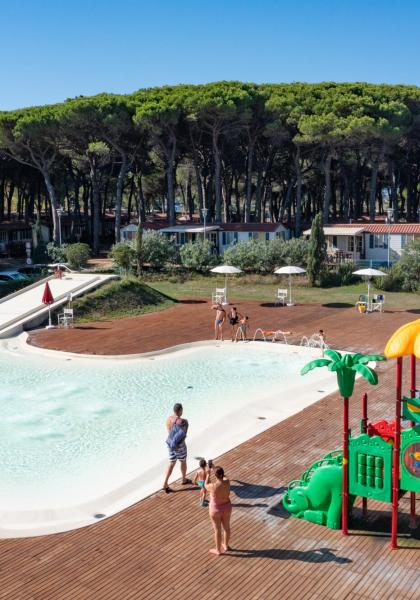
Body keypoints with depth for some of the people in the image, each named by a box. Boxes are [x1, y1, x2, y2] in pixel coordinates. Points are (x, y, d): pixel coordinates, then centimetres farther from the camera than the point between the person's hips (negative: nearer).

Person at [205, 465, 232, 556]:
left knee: (217, 530, 16)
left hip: (215, 510, -4)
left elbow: (206, 486, -9)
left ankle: (218, 550, 35)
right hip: (226, 507, 4)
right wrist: (214, 468, 8)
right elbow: (223, 476, 2)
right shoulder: (227, 482, -23)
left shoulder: (213, 487, -34)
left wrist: (208, 474, 2)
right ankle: (226, 546, 48)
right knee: (226, 527, 25)